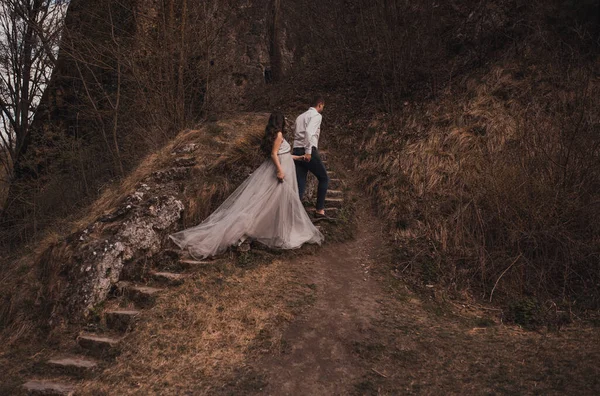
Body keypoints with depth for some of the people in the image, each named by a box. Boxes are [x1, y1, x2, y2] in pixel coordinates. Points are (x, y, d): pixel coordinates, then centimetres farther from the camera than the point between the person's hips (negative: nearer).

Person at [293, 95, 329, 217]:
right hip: (309, 152, -7)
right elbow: (309, 132, -19)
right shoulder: (316, 115, -3)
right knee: (324, 178, 8)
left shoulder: (300, 116, 23)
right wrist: (308, 151, -23)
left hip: (296, 151, 8)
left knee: (300, 184, 6)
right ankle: (320, 210, 9)